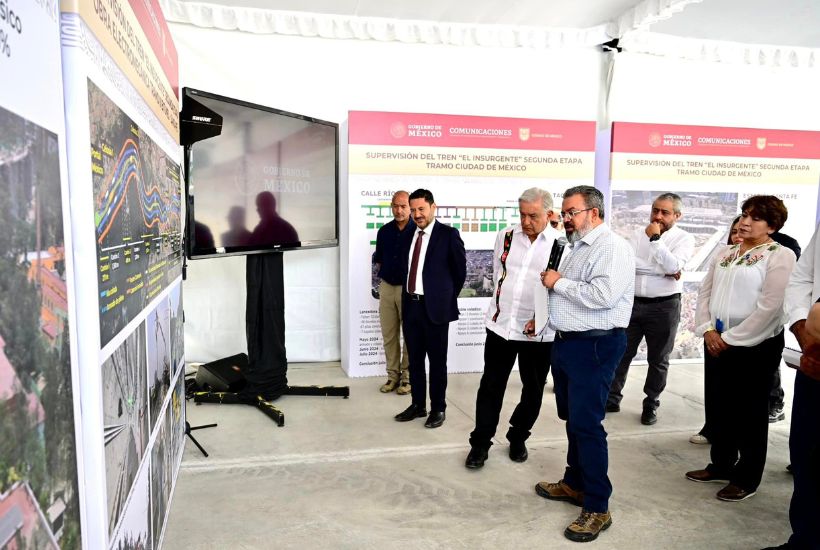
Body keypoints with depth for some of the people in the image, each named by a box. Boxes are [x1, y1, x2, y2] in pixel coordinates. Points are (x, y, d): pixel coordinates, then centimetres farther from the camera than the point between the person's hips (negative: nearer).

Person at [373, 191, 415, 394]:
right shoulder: (384, 231, 6)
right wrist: (384, 273, 12)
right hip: (387, 287, 4)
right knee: (389, 335, 9)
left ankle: (407, 376, 15)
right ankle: (393, 375, 20)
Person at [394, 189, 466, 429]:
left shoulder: (448, 234, -7)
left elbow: (460, 270, 0)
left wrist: (447, 297, 6)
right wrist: (409, 297, 11)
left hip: (435, 306, -5)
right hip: (410, 305, 6)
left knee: (437, 361, 6)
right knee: (415, 359, 14)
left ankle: (438, 408, 20)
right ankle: (418, 405, 28)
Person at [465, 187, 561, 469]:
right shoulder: (506, 236, 2)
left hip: (538, 332, -2)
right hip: (500, 324, 2)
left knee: (533, 390, 13)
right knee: (491, 386, 8)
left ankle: (518, 439, 35)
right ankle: (480, 443, 21)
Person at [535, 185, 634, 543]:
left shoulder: (612, 247, -14)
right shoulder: (578, 248, 15)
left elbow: (602, 296, -28)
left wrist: (559, 283, -16)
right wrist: (543, 316, 12)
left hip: (594, 346, -9)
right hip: (566, 342, 9)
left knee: (586, 424, -5)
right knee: (572, 418, 18)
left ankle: (597, 508, 8)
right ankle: (575, 483, 34)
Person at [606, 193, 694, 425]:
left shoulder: (684, 239, -2)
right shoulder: (639, 233, 5)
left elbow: (673, 266, -20)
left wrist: (655, 238, -17)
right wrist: (663, 271, -15)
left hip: (664, 306, -2)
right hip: (632, 303, 2)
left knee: (658, 360, 10)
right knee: (621, 353, 8)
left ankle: (651, 404, 26)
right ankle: (612, 399, 21)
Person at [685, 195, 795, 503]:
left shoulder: (780, 256, -10)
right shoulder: (725, 253, 11)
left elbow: (768, 308, -17)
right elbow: (705, 293, 9)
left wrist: (731, 339, -15)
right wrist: (707, 330, -4)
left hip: (756, 346, -6)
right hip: (716, 343, 6)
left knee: (750, 412, 6)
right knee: (721, 407, 16)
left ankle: (747, 479, 20)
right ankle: (721, 466, 32)